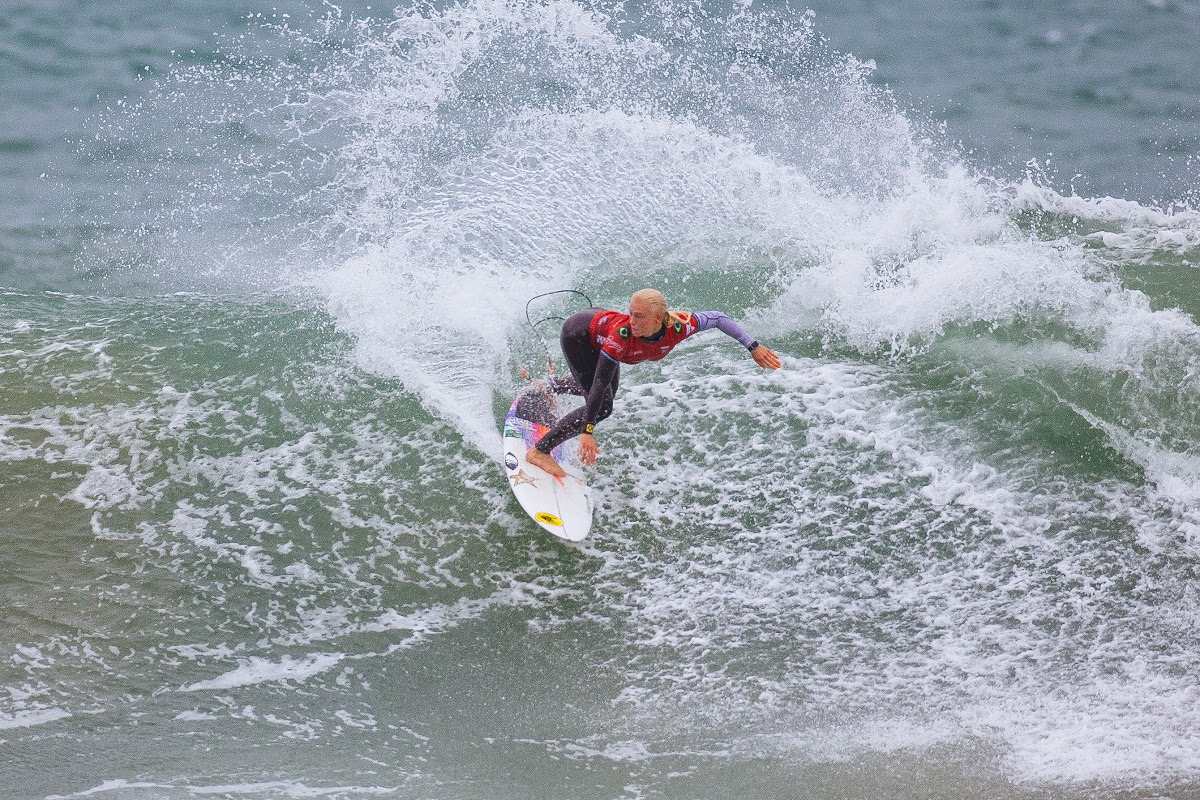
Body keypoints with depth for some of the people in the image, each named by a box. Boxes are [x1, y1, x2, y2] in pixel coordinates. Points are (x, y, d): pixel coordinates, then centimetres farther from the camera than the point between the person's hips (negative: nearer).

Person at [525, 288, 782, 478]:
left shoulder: (679, 327, -34)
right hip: (577, 335, -6)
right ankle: (539, 451, -3)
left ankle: (547, 387, 53)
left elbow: (717, 319, -16)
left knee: (608, 394, 28)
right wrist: (587, 432, -44)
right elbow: (600, 382, -41)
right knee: (601, 407, -15)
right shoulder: (622, 334, -44)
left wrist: (753, 347, -15)